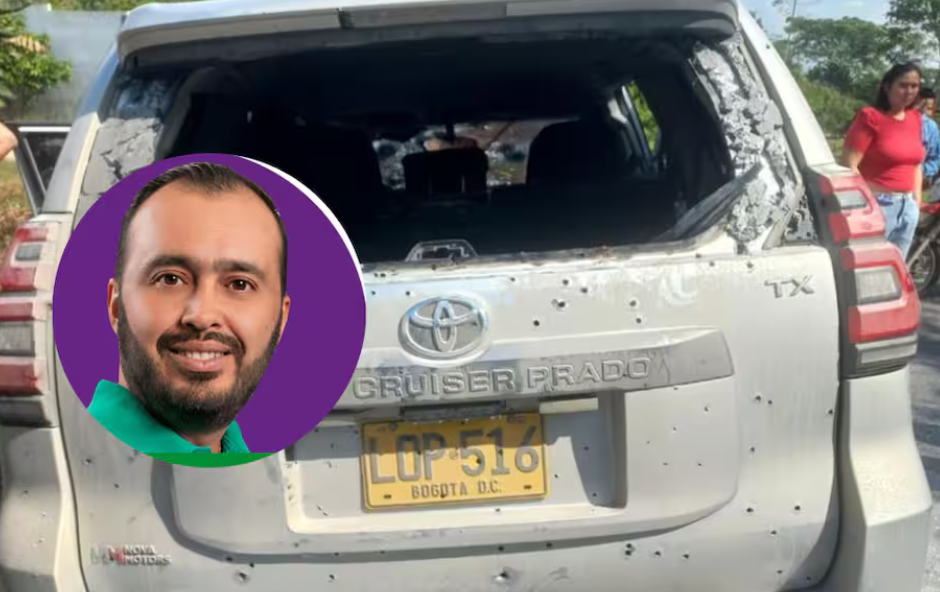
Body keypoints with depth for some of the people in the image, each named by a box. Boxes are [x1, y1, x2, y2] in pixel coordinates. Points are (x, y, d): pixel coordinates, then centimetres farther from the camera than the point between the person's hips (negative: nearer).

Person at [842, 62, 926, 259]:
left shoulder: (915, 118, 11)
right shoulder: (870, 117, -9)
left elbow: (916, 163, 20)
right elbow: (849, 165, -14)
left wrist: (917, 201, 15)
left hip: (907, 206, 7)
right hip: (877, 204, -7)